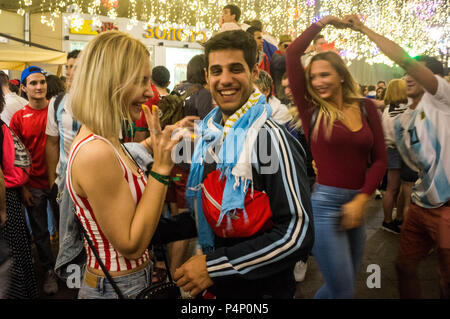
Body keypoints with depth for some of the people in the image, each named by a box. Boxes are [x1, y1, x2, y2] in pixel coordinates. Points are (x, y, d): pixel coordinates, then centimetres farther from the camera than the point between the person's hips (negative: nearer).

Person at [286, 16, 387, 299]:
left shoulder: (366, 107, 5)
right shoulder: (312, 109, -5)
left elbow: (380, 159, 3)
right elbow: (293, 54, -13)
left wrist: (361, 200, -7)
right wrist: (322, 23, -3)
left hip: (356, 204, 5)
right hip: (325, 202, -5)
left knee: (344, 284, 20)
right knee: (343, 291, -1)